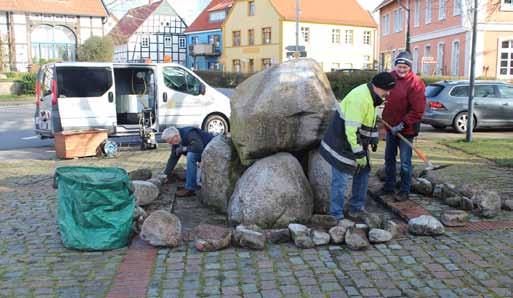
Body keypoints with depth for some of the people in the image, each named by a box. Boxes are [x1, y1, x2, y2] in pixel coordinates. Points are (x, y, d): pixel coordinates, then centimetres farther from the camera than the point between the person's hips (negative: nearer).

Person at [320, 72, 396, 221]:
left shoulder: (372, 96, 5)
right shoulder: (360, 98, -27)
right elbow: (351, 129, -30)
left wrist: (374, 139, 15)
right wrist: (359, 154, -24)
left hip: (357, 142, 10)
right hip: (342, 144, -10)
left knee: (363, 173, 14)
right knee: (341, 180, -5)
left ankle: (356, 209, 27)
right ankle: (336, 216, 7)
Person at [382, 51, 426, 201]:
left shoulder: (415, 83, -17)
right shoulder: (391, 77, 2)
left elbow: (417, 110, -19)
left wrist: (403, 124, -20)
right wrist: (385, 118, 8)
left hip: (406, 129, -7)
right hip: (390, 127, 7)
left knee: (405, 162, 0)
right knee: (389, 158, 17)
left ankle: (404, 191, 13)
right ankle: (389, 186, 31)